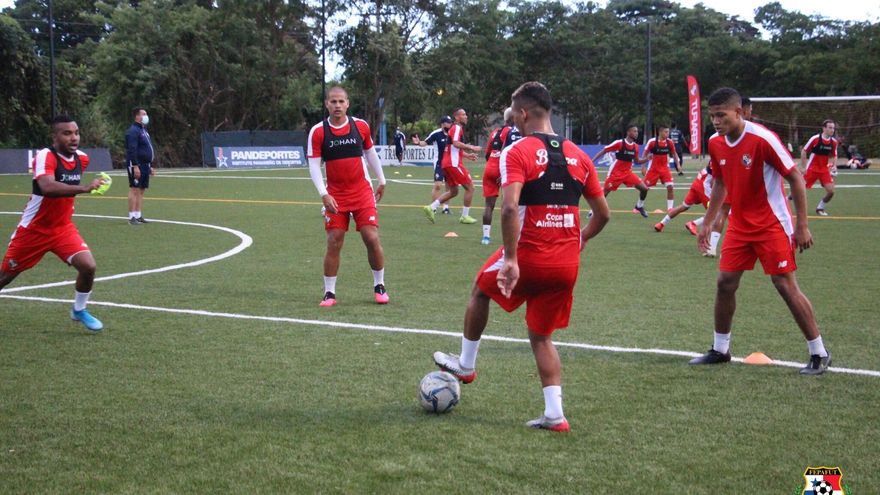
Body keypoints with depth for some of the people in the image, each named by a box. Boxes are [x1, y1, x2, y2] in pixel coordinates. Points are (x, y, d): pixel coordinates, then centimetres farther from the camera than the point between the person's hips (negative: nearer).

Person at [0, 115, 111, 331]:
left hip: (63, 228, 4)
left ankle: (79, 310, 10)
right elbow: (47, 187, -44)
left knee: (88, 266, -15)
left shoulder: (82, 158, -3)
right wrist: (85, 188, -52)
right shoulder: (45, 156, -25)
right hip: (34, 229, -4)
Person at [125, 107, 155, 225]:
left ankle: (138, 215, 14)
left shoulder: (144, 131, 19)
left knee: (141, 191, 10)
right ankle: (132, 217, -7)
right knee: (135, 189, -8)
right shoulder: (133, 131, -11)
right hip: (136, 165, -9)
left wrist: (150, 166, 22)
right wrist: (135, 166, -24)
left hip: (145, 165, 9)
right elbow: (132, 150, -19)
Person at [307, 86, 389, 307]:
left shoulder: (361, 126, 0)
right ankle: (329, 293, 7)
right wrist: (324, 194, -16)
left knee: (372, 239, -5)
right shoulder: (318, 132, -5)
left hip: (362, 192, 1)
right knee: (333, 243, -4)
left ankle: (379, 286, 13)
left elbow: (370, 154, 14)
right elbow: (314, 165, -7)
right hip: (335, 196, -1)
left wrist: (381, 181, 18)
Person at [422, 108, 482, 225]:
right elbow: (456, 143, -26)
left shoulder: (456, 128, 22)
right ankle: (465, 216, 0)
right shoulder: (457, 128, -9)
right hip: (454, 163, -10)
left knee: (453, 191, 15)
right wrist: (471, 147, -21)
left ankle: (431, 207, 6)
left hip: (447, 163, 10)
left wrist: (467, 155, 26)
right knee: (470, 187, -3)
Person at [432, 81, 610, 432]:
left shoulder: (517, 153, -10)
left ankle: (465, 364, 40)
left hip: (529, 257, -5)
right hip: (567, 265, 5)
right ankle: (554, 414, 9)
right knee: (541, 336, 19)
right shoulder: (578, 156, 8)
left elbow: (510, 208, -24)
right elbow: (602, 213, 13)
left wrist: (511, 260, -23)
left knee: (481, 291, 26)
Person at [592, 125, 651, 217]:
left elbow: (637, 161, 16)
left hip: (628, 172, 6)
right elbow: (604, 151, -11)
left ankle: (639, 207, 20)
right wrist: (591, 162, -14)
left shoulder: (635, 146, 4)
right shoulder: (619, 143, -15)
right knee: (605, 192, -4)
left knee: (644, 188, -3)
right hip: (616, 172, -5)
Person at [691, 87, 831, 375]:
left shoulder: (762, 139, -21)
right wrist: (707, 223, 15)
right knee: (725, 282, 3)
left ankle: (819, 354, 5)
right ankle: (720, 349, 18)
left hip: (772, 225, -6)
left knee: (786, 285, -7)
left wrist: (802, 225, -16)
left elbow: (796, 178, -15)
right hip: (739, 225, 6)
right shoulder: (715, 143, -1)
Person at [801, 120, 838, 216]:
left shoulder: (834, 142, -1)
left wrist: (834, 166, -5)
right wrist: (803, 167, -9)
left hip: (824, 169, 4)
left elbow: (834, 156, 14)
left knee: (831, 191, -10)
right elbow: (804, 151, -7)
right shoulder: (815, 138, -15)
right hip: (812, 168, -4)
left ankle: (820, 208, 12)